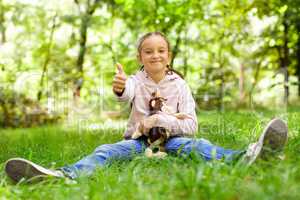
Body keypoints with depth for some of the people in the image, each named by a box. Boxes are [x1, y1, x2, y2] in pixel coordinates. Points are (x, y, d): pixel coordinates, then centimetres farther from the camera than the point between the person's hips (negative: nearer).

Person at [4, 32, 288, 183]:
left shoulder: (179, 84, 2)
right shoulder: (137, 80, 0)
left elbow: (191, 125, -7)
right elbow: (126, 93, -29)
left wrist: (159, 120, -21)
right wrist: (119, 88, -54)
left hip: (170, 140, 0)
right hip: (137, 140, 1)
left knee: (194, 144, -30)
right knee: (107, 151, -27)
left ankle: (244, 157, -59)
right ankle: (63, 174, -55)